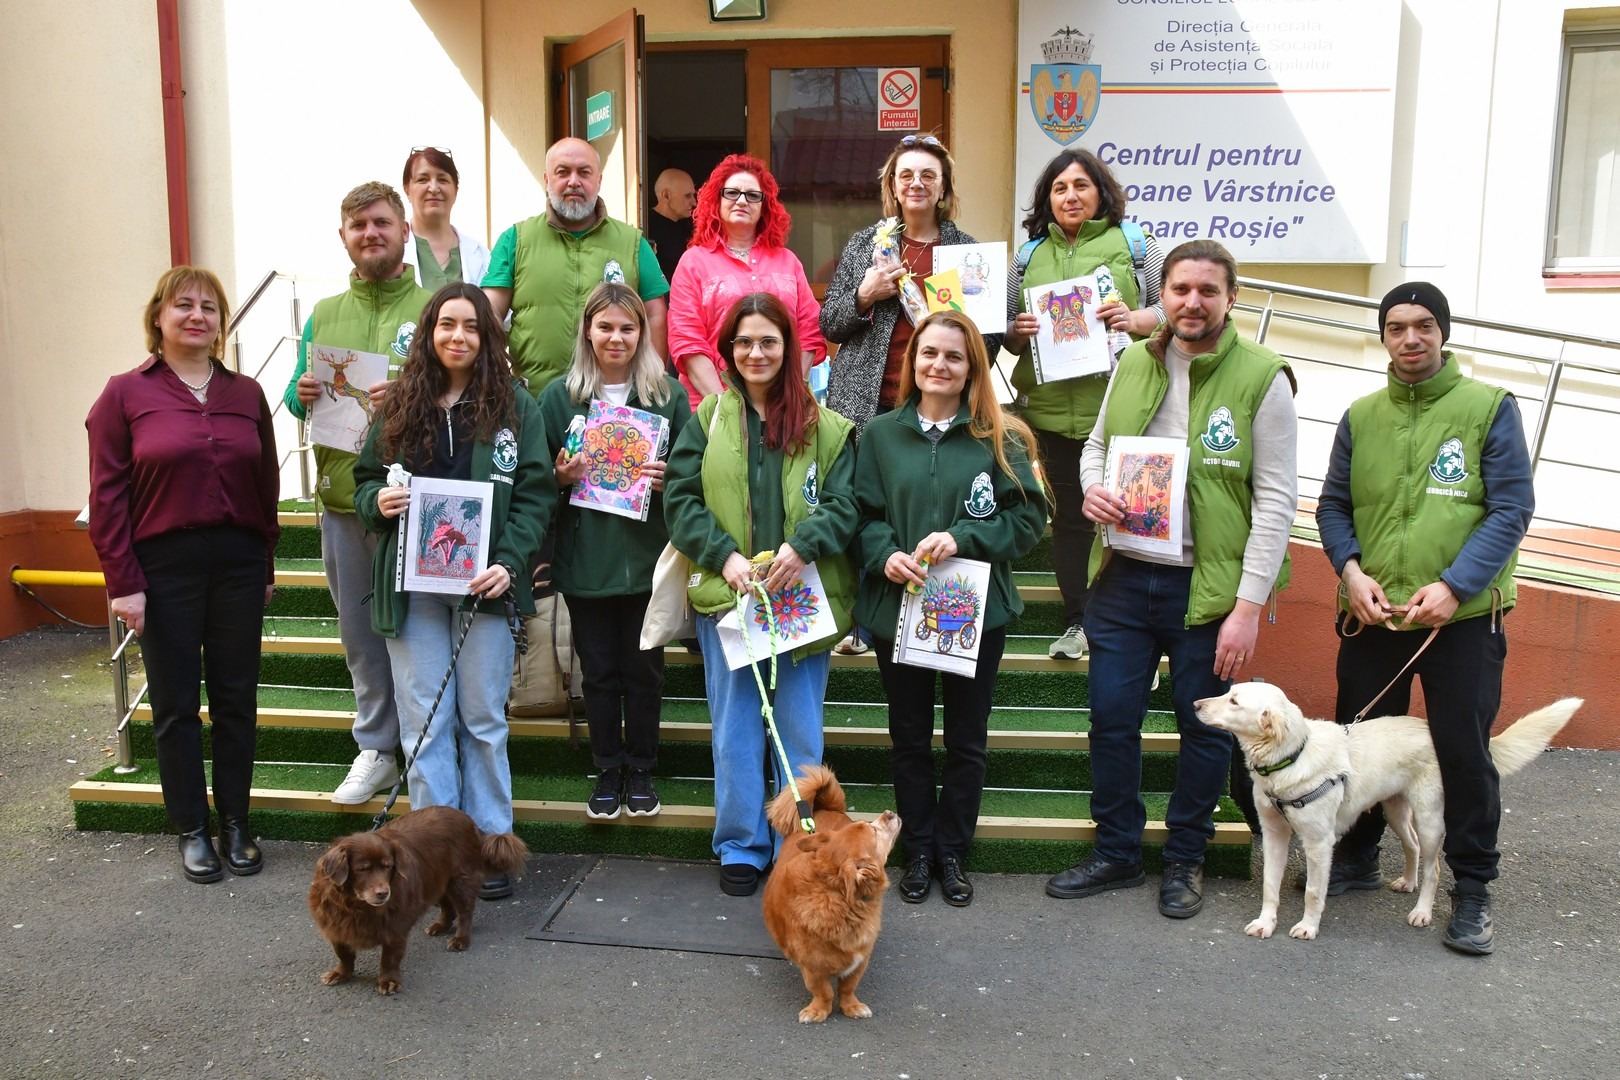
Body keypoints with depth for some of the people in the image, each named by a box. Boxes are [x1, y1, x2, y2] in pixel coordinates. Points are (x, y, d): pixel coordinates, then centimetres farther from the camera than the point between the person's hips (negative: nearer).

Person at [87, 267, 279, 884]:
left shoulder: (246, 395, 7)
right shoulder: (125, 395, -1)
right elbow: (106, 496, -3)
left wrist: (265, 567, 9)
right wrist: (122, 582, -8)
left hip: (238, 565, 3)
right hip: (164, 568, -2)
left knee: (236, 700, 9)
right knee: (177, 705, 7)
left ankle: (235, 824, 22)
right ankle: (192, 831, 20)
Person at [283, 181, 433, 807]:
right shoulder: (324, 315, 14)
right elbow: (296, 398, 18)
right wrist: (302, 396, -5)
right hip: (340, 497, 5)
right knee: (359, 631, 13)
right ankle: (376, 750, 26)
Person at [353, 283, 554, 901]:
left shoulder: (514, 406, 2)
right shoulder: (400, 407, 11)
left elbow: (535, 494, -2)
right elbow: (365, 480, 17)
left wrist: (508, 563, -15)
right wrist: (377, 500, -8)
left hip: (484, 582, -2)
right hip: (411, 586, 2)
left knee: (484, 719, 5)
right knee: (424, 721, 4)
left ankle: (489, 844, 15)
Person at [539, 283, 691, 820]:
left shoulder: (669, 395, 1)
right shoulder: (559, 396, 3)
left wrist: (667, 479, -15)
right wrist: (560, 476, -12)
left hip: (646, 558, 0)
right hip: (584, 559, 1)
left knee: (643, 668, 8)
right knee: (598, 669, 9)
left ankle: (640, 769, 24)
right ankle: (607, 769, 24)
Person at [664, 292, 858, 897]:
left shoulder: (825, 427, 4)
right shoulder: (708, 419, 5)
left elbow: (843, 504, -2)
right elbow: (680, 499, 0)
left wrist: (803, 545, -19)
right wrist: (724, 555, -13)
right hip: (727, 594, 1)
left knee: (800, 730, 8)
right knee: (735, 730, 8)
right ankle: (741, 847, 21)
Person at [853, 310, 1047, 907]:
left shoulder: (999, 438, -2)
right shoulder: (881, 434, 3)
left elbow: (1028, 517, -5)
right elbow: (863, 515, 3)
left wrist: (961, 538, -17)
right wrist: (886, 555, -16)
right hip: (898, 607, 1)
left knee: (967, 740, 11)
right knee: (909, 739, 13)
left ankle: (952, 852, 28)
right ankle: (918, 852, 28)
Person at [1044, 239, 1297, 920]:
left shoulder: (1262, 377, -8)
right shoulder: (1134, 362, 6)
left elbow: (1276, 499, -10)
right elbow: (1097, 443, 19)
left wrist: (1249, 605, -14)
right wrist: (1092, 487, -6)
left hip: (1208, 586, -4)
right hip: (1124, 577, 4)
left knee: (1205, 727, 10)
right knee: (1111, 719, 10)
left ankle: (1185, 860, 29)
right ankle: (1116, 852, 28)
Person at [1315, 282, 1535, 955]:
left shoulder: (1489, 407, -2)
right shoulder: (1360, 416, 8)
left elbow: (1512, 508, -7)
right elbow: (1334, 506, 10)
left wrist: (1453, 586, -18)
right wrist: (1350, 570, -8)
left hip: (1463, 619, -3)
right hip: (1371, 616, 4)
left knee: (1464, 753, 2)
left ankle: (1472, 889, 19)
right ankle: (1354, 860, 33)